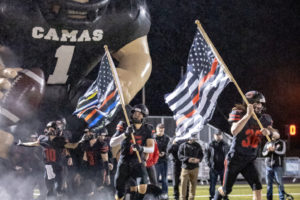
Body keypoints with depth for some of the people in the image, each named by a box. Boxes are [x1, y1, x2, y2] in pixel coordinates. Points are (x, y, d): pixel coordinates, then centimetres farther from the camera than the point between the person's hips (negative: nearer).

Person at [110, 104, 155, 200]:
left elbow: (151, 148, -11)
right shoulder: (124, 126, -7)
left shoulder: (147, 129, -3)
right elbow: (112, 143, -16)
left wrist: (141, 148, -33)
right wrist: (125, 134, -32)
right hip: (124, 163, 0)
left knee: (142, 188, -25)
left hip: (138, 163, 0)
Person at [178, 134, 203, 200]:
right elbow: (180, 155, -4)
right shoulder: (183, 145, 0)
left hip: (195, 168, 3)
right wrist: (188, 159, -19)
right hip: (185, 167, -3)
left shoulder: (198, 145, 9)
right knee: (183, 184, -6)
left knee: (193, 183, 6)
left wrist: (198, 159, -10)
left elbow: (201, 154, 12)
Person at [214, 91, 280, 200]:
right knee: (226, 189, 10)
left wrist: (269, 132, -22)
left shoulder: (262, 119, 2)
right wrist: (248, 115, -39)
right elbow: (234, 131, -34)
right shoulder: (239, 114, -15)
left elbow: (276, 135, 2)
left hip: (249, 161, 4)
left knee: (257, 187, -16)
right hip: (235, 159, -4)